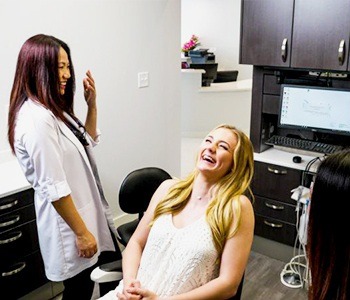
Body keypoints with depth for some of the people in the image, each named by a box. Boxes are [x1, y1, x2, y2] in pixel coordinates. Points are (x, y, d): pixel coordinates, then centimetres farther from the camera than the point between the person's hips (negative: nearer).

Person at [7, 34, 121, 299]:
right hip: (69, 220, -9)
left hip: (86, 209, 9)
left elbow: (88, 142, 20)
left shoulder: (53, 110, 6)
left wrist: (92, 105, 7)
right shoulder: (36, 118, -24)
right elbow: (54, 188, -25)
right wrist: (81, 232, -19)